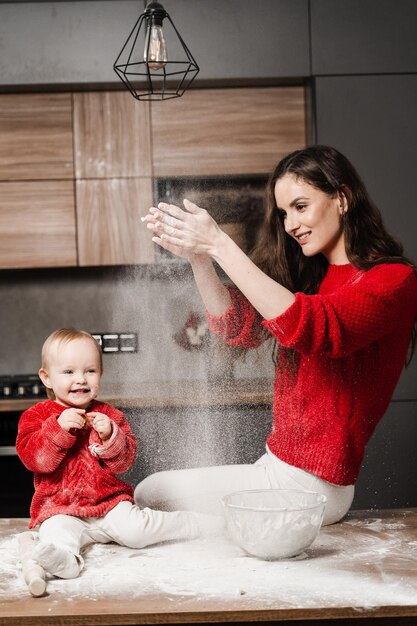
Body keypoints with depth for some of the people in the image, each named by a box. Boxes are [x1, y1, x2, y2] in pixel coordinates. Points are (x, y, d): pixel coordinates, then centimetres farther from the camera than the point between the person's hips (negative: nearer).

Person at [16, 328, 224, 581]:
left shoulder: (109, 415, 8)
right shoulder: (37, 416, 3)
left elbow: (124, 462, 1)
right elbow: (34, 458, -12)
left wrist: (110, 435, -18)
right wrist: (58, 428, -25)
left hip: (110, 502, 1)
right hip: (60, 510, -1)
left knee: (134, 531, -23)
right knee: (58, 532, -33)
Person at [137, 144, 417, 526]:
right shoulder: (311, 274, 11)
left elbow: (312, 329, -30)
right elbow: (240, 327, 2)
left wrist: (219, 245, -30)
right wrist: (198, 258, -15)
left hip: (310, 482, -7)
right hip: (278, 464, 7)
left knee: (152, 494, -2)